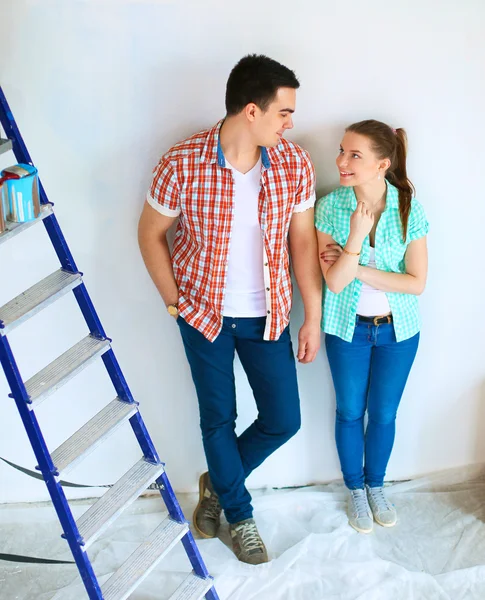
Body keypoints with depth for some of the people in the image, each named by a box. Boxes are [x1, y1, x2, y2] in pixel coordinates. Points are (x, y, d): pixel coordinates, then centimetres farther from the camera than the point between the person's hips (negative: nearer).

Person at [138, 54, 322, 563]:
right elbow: (151, 233, -6)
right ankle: (239, 513, 34)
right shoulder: (182, 164, -19)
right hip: (205, 312, -2)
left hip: (267, 316, 3)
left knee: (283, 421, 7)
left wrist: (313, 317, -1)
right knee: (218, 418, 10)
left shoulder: (295, 164, -11)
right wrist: (175, 302, -6)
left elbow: (302, 240, -3)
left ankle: (218, 483, 35)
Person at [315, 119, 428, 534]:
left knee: (384, 414, 15)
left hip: (398, 329, 0)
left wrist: (357, 270, -20)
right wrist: (356, 238, -34)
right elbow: (334, 282, -19)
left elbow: (417, 282, -15)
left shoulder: (409, 209, -15)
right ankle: (355, 489, 37)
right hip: (348, 328, 0)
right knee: (351, 412, 14)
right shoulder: (331, 207, -15)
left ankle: (376, 485, 39)